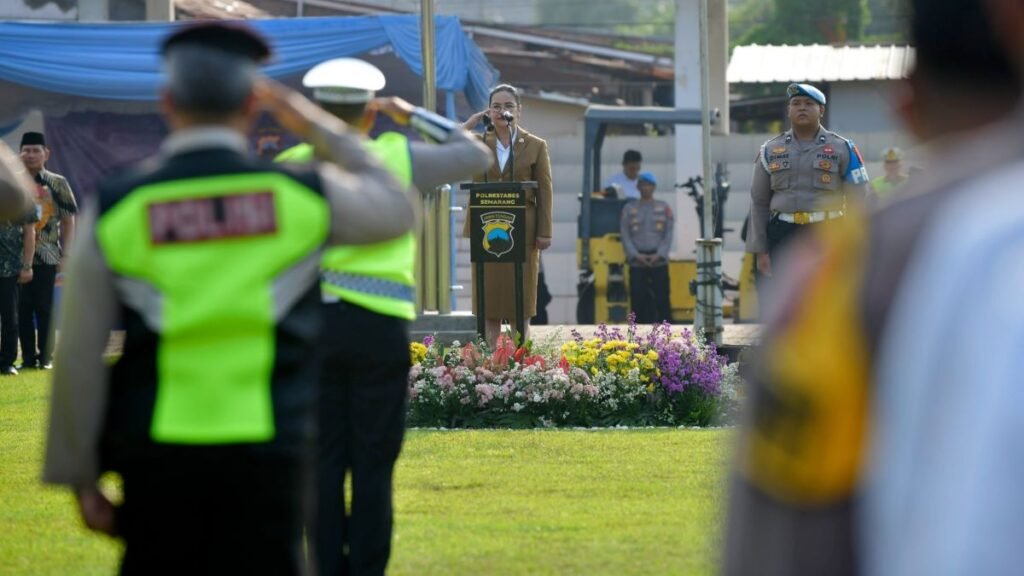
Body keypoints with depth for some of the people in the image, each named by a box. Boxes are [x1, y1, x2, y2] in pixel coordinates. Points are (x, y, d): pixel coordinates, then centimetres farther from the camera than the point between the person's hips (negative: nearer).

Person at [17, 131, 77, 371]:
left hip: (47, 257, -1)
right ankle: (28, 357, 10)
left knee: (44, 308, 1)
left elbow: (68, 221, 4)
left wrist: (65, 255, -2)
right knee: (23, 308, 3)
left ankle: (46, 357, 8)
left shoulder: (57, 184, 2)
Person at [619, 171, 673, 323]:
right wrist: (635, 255, -9)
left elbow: (668, 234, 4)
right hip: (637, 262, 0)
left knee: (662, 299, -3)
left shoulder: (664, 208, 9)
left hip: (659, 261, 0)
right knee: (638, 299, -2)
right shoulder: (629, 209, 9)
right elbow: (625, 235, 4)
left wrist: (659, 254, -10)